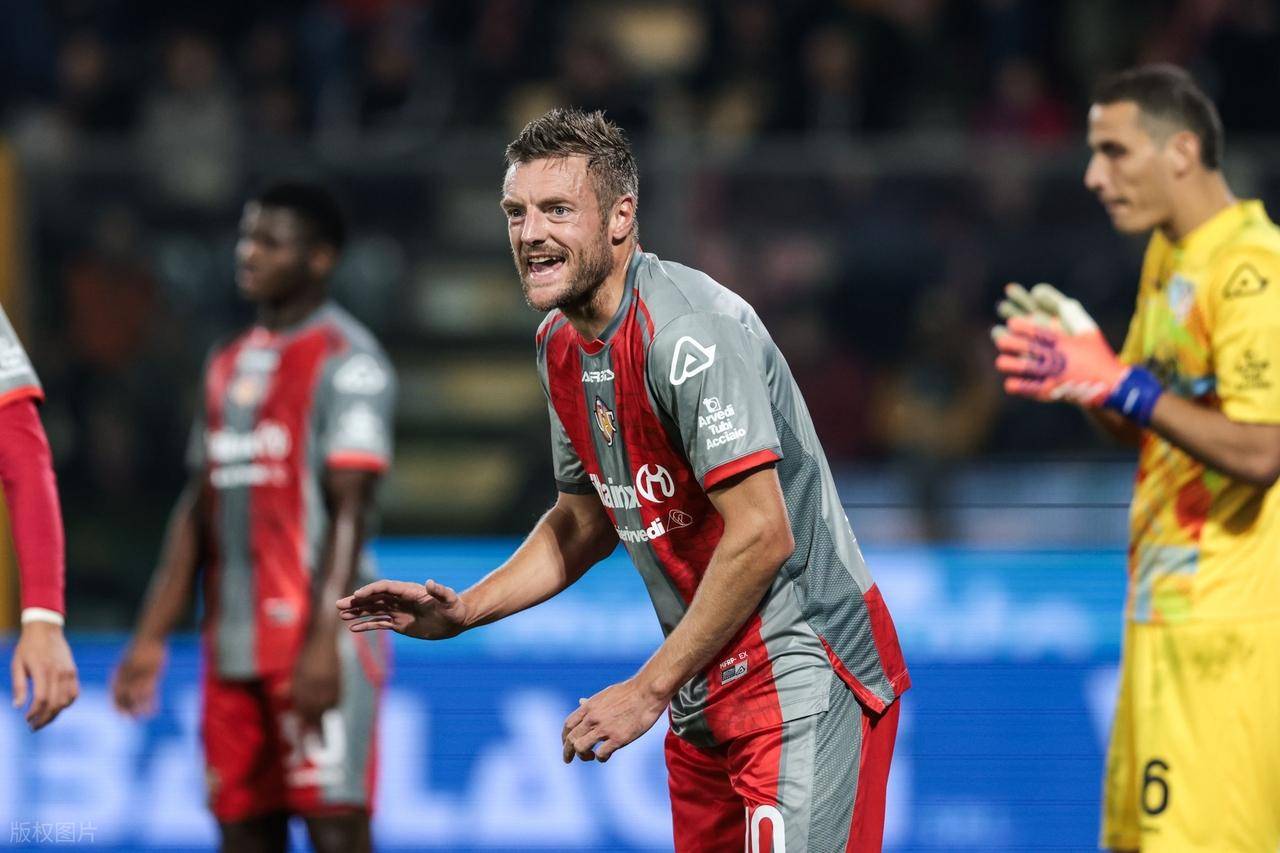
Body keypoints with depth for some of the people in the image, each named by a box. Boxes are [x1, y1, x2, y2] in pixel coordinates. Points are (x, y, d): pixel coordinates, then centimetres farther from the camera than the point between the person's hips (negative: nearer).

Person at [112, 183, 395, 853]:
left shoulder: (345, 360, -5)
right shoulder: (229, 365, 19)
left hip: (314, 646, -8)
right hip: (233, 648, 8)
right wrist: (151, 637, 16)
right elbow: (198, 509, 21)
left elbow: (349, 509, -12)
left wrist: (324, 640, -20)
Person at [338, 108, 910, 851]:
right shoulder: (560, 345, 10)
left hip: (803, 672, -9)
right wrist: (461, 612, 10)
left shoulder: (690, 331, -19)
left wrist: (650, 690, -17)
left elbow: (761, 536, -23)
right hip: (704, 692, 9)